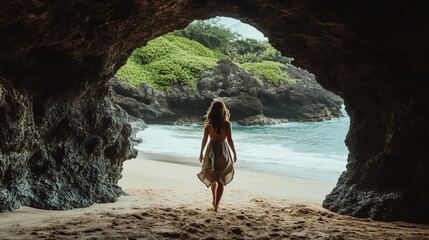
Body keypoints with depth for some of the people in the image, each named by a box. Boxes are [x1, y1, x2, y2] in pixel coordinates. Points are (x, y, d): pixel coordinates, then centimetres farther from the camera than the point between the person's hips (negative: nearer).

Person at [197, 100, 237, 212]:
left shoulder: (208, 124, -3)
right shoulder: (227, 124, -9)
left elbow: (204, 139, 0)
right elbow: (229, 140, -8)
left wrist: (201, 153, 10)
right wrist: (234, 153, 2)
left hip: (211, 150, 3)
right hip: (223, 150, -2)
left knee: (213, 177, 23)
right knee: (221, 180, 7)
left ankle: (215, 201, 33)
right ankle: (216, 205, 3)